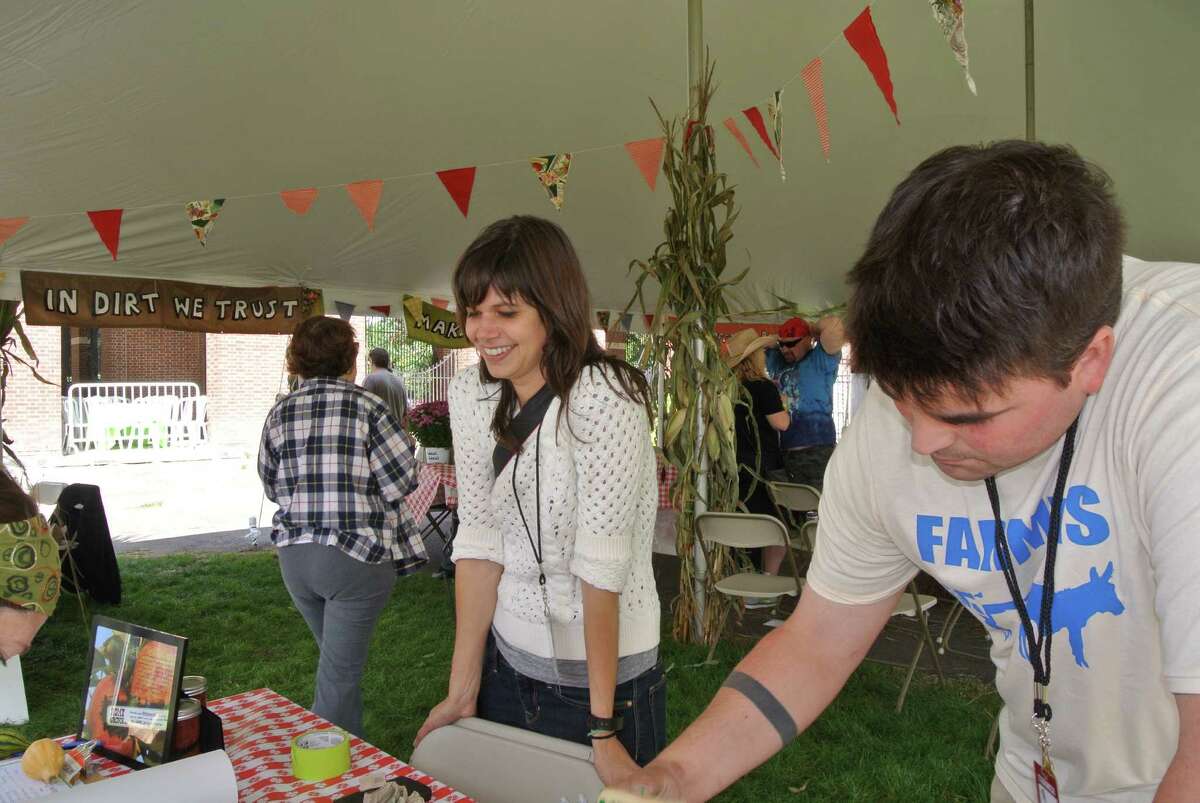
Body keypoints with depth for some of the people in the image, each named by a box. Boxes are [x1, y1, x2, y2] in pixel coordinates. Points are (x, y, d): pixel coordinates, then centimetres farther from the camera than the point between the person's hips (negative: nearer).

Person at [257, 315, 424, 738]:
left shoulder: (279, 413, 3)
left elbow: (272, 487, 11)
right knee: (339, 674, 2)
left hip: (295, 555, 6)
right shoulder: (366, 406, -11)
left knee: (338, 660, 24)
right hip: (356, 556, -6)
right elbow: (402, 480, -12)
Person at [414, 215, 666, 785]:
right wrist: (462, 689, -4)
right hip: (508, 658, 6)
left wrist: (603, 730, -21)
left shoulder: (603, 398, -22)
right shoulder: (470, 394, -3)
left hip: (602, 671, -5)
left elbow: (601, 567, -24)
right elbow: (479, 541, -3)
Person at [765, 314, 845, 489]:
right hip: (781, 449, 7)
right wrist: (776, 339, 13)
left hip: (815, 450, -7)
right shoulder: (777, 360, 17)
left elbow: (834, 324, -19)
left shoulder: (820, 360, -4)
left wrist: (814, 330, 0)